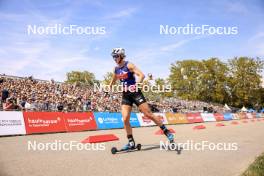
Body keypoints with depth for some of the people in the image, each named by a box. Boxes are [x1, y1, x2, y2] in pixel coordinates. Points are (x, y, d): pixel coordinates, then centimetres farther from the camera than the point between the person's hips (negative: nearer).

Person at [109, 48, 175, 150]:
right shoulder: (116, 69, 10)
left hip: (135, 93, -5)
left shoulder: (129, 65, -9)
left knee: (149, 115, -6)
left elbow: (141, 75, -21)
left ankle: (167, 132, 7)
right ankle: (131, 142, 8)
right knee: (125, 119, -6)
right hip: (125, 95, 6)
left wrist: (136, 84, -35)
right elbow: (113, 80, 31)